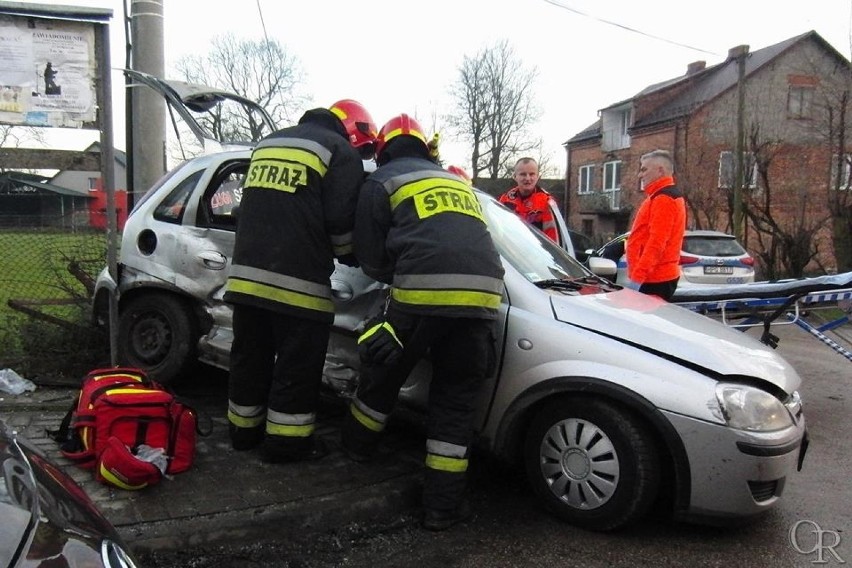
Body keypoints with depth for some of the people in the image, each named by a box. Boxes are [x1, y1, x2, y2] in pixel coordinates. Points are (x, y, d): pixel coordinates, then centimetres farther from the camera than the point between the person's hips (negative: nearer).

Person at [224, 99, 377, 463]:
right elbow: (341, 220, -9)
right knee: (297, 365, 5)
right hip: (297, 281, -7)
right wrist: (349, 255, 9)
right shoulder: (340, 151, -1)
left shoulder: (268, 143, 22)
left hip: (246, 273, 7)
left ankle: (244, 431, 30)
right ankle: (283, 441, 14)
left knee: (251, 357, 18)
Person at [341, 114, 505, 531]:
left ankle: (358, 446, 43)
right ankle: (442, 505, 15)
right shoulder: (457, 181, 31)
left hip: (422, 290, -4)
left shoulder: (382, 182, 16)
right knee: (456, 400, 12)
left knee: (383, 375, 20)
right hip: (481, 293, 4)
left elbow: (371, 260, 11)